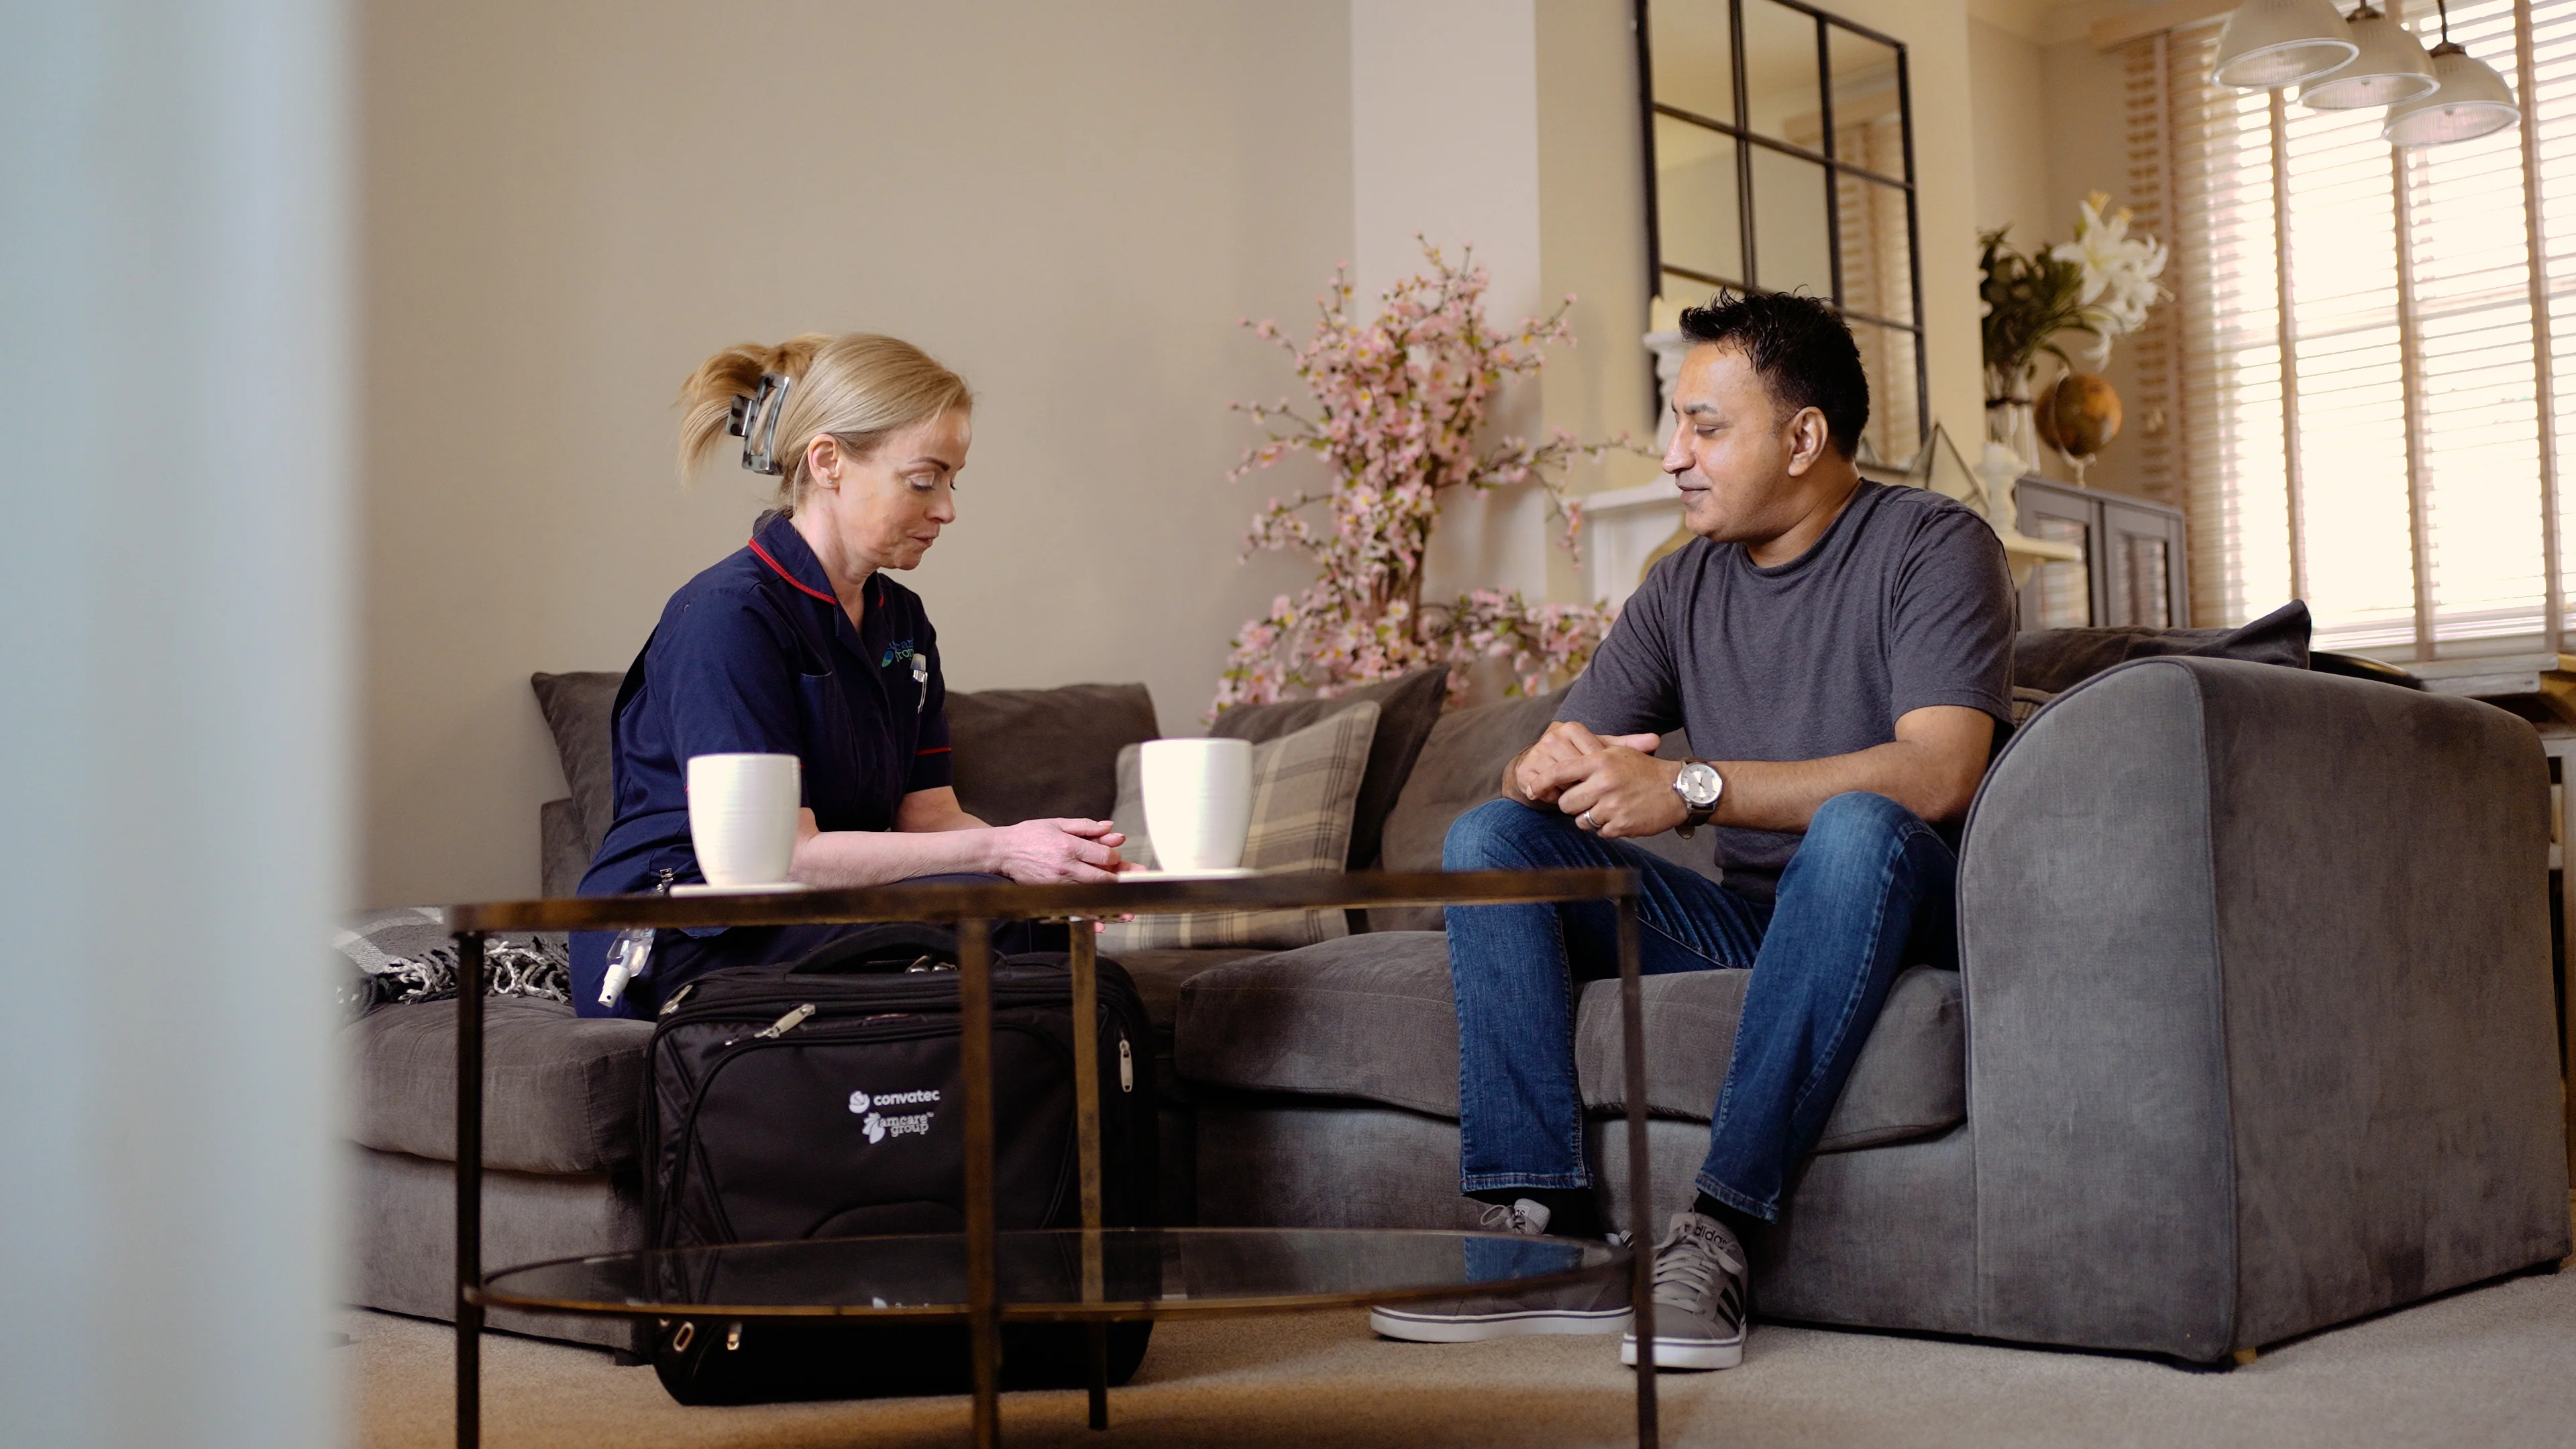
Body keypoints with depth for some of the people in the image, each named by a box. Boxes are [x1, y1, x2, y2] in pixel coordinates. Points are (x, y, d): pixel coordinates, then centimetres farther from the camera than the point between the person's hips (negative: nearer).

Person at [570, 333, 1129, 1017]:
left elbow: (928, 815, 5)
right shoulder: (727, 615, -14)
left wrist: (1048, 852, -16)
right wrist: (996, 849, -24)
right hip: (679, 947, -7)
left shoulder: (901, 620, 13)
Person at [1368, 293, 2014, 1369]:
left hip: (1884, 915, -5)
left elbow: (1938, 775, -23)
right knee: (1488, 838, -10)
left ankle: (1715, 1236, -38)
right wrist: (1547, 772, -18)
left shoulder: (1933, 547, -7)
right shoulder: (1685, 586, 11)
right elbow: (1543, 767, 9)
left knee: (1858, 829, -38)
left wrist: (1691, 786, -29)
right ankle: (1548, 1233, -22)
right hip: (1735, 920, 6)